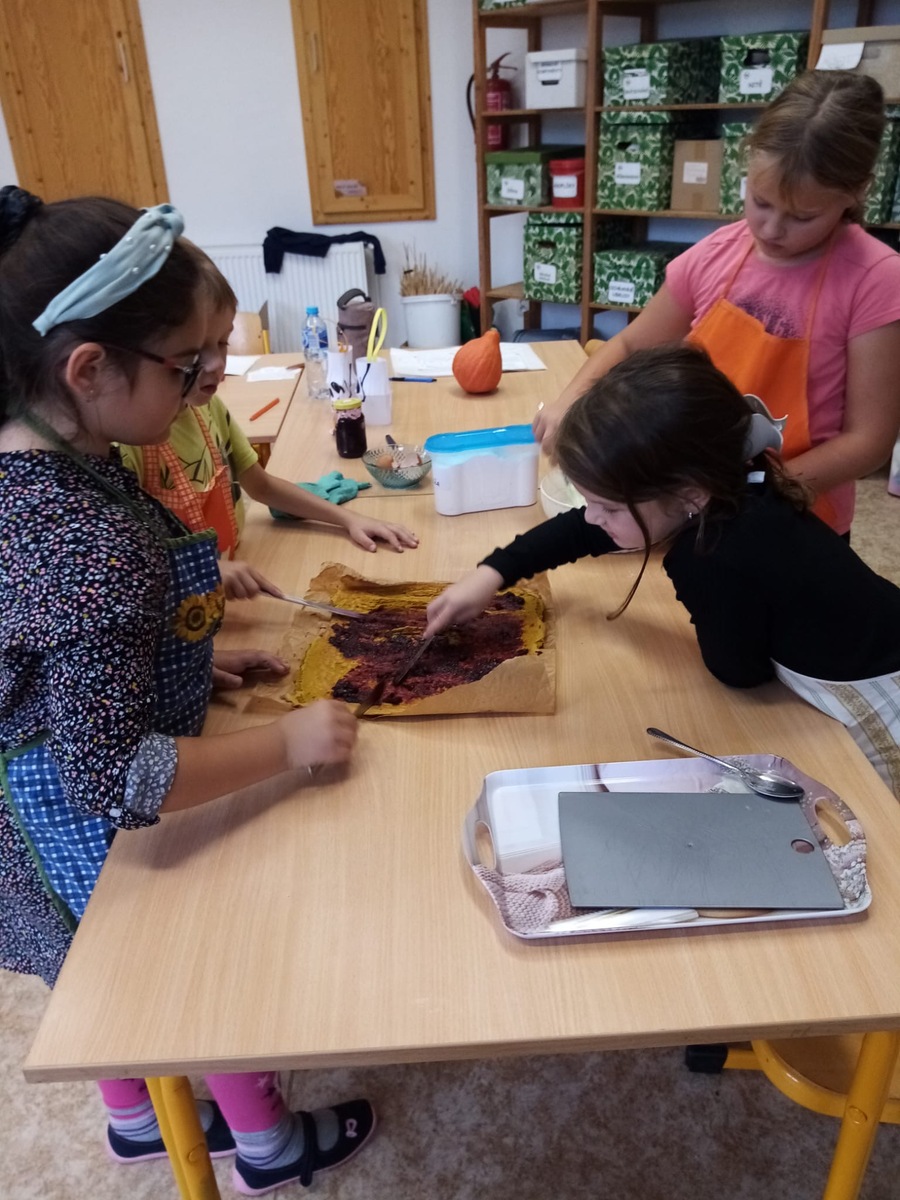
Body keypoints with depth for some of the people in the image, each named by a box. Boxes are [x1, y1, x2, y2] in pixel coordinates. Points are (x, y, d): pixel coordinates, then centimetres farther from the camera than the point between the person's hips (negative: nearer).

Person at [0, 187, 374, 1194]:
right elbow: (110, 775, -34)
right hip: (100, 828, -8)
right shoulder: (99, 545, -37)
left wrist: (195, 654, 4)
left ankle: (135, 1119, 59)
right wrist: (287, 743, -26)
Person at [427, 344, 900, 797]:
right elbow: (582, 530, 3)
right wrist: (493, 572, 1)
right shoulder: (726, 493, -14)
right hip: (838, 674, 7)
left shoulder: (720, 562, -40)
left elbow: (739, 671, -18)